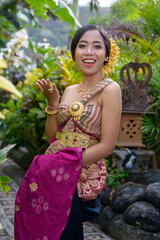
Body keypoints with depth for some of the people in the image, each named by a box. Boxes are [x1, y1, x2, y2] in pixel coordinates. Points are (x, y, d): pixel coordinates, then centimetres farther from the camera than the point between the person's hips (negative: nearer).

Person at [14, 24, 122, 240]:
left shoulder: (109, 89, -11)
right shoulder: (70, 90, 8)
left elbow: (107, 146, -16)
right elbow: (52, 136, 8)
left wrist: (63, 166, -17)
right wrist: (53, 102, -6)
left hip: (80, 180, -6)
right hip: (52, 174, 6)